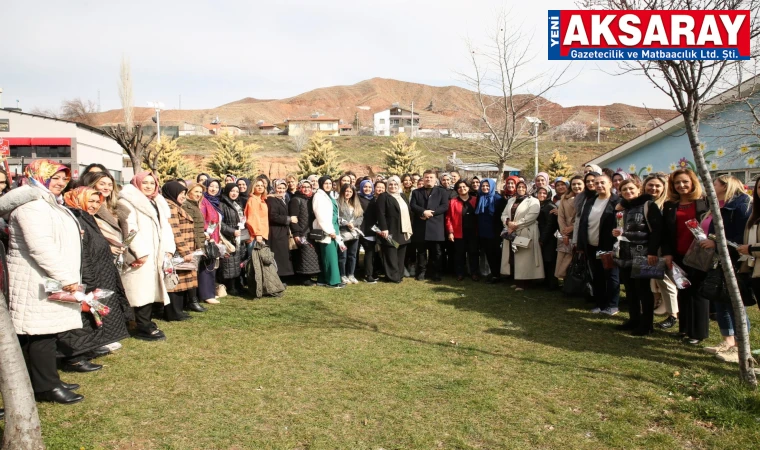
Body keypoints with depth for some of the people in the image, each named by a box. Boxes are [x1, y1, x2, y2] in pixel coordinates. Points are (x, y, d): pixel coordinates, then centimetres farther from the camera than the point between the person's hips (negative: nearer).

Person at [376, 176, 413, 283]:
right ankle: (393, 276, 2)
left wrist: (410, 228, 12)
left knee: (401, 255, 10)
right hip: (390, 231, -7)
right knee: (391, 255, -3)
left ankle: (400, 274, 18)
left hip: (403, 231, 7)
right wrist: (384, 229, -21)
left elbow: (408, 212, 20)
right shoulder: (383, 196, -4)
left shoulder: (402, 197, 18)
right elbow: (381, 214, -13)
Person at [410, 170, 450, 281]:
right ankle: (421, 272, 14)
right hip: (420, 227, 1)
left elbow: (445, 206, -3)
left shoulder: (442, 191, 10)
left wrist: (431, 213, -13)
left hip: (435, 227, -1)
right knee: (421, 251, 6)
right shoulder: (416, 192, 14)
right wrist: (424, 212, -17)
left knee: (436, 252, 3)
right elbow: (412, 205, 0)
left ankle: (435, 273, 11)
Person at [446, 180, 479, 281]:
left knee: (473, 253, 6)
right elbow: (448, 218, -2)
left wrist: (479, 231, -3)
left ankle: (474, 273, 16)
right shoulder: (452, 202, 2)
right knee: (460, 254, 6)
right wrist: (450, 232, -10)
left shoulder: (475, 201, 5)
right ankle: (460, 273, 17)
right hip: (459, 233, -1)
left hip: (473, 233, 1)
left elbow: (479, 217, 3)